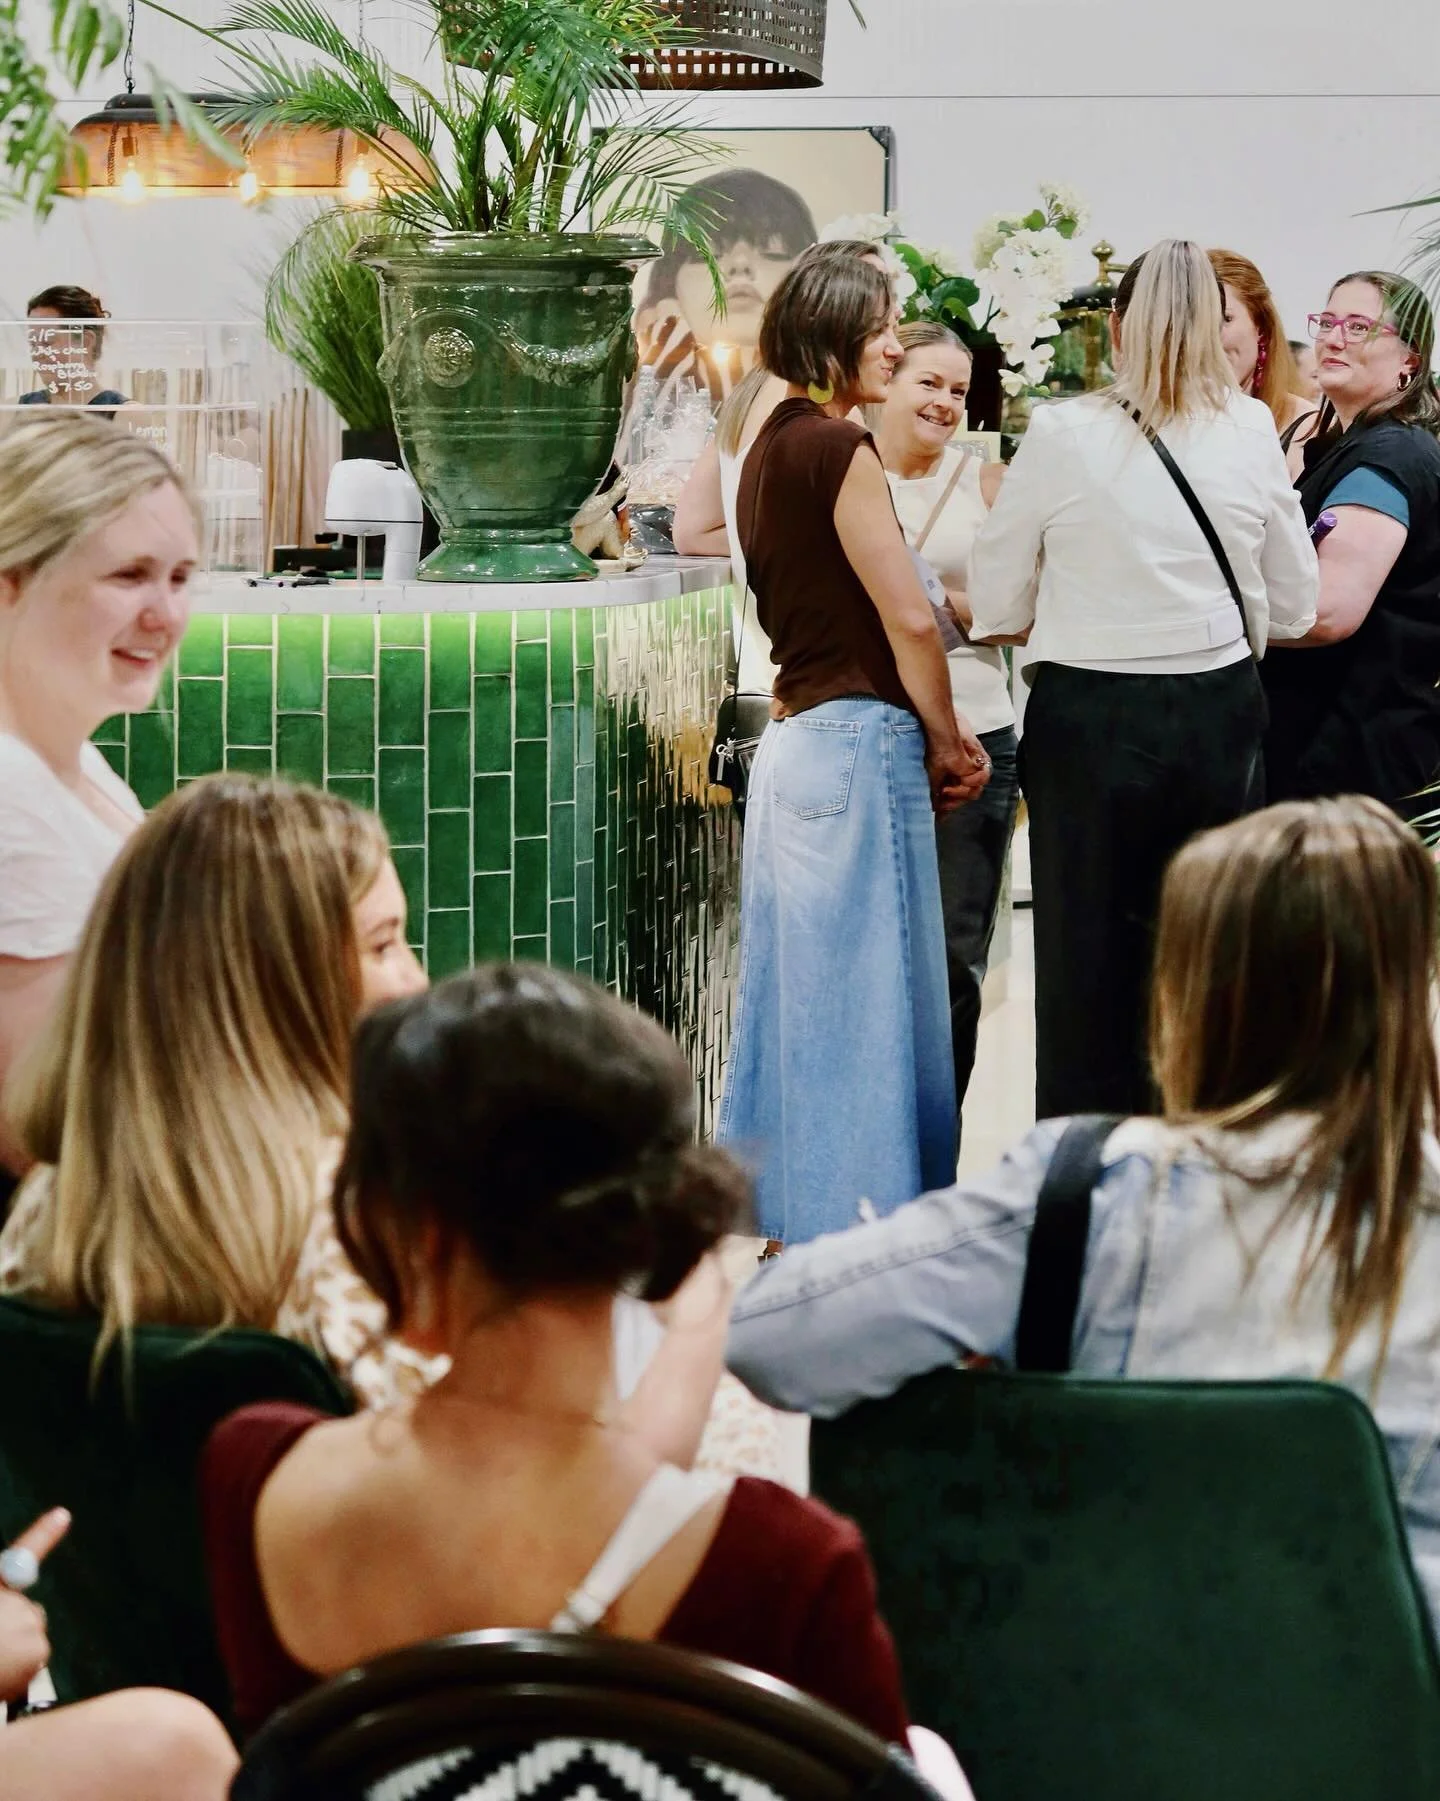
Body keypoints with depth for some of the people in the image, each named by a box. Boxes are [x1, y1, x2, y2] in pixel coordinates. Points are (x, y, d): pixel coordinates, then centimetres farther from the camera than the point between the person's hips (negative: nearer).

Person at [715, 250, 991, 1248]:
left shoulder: (773, 446, 15)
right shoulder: (839, 447, -13)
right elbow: (908, 617, -15)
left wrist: (936, 730, 12)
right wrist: (944, 742, -2)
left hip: (794, 737, 9)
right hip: (857, 743, -9)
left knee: (800, 992, 14)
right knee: (864, 996, -4)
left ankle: (776, 1209, 22)